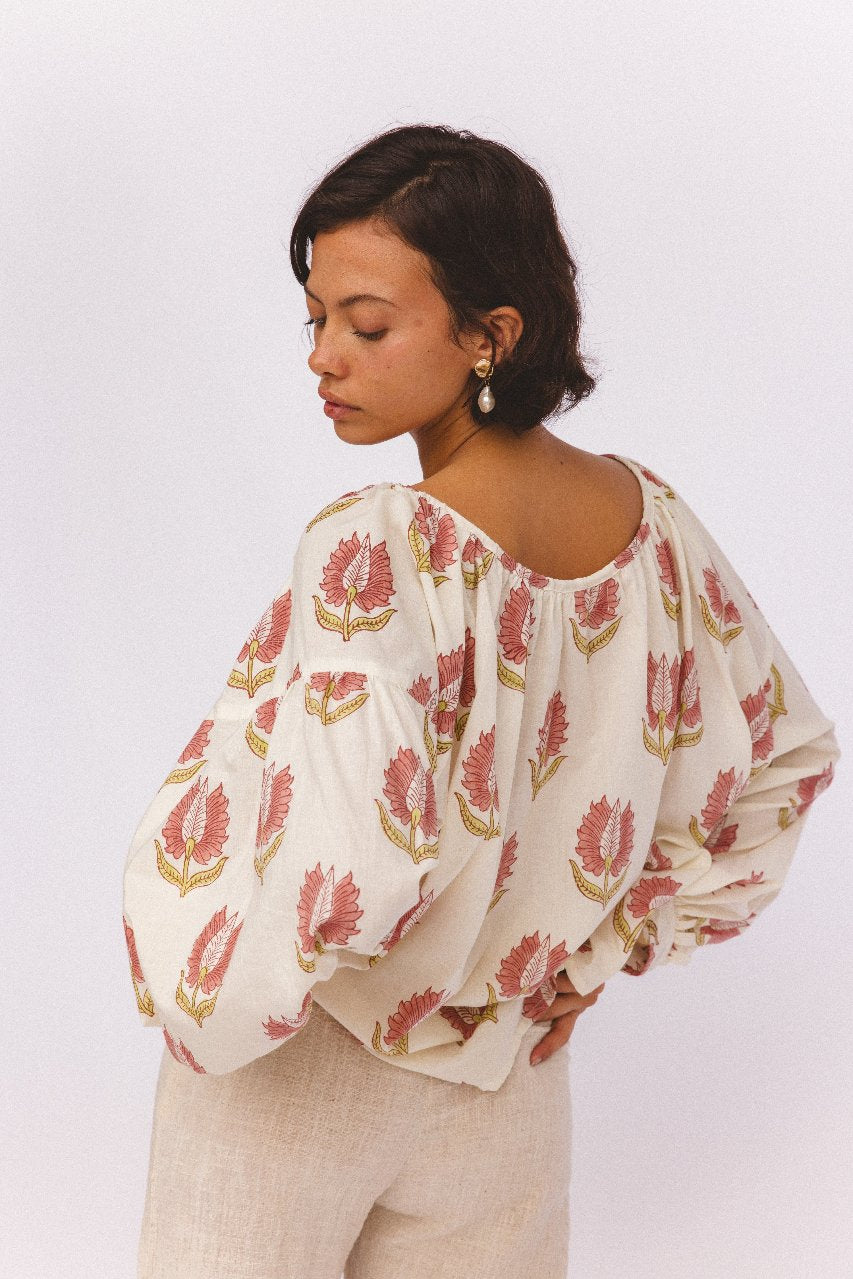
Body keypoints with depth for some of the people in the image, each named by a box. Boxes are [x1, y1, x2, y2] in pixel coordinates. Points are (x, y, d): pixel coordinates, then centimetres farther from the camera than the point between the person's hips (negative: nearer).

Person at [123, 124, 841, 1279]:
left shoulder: (374, 553, -28)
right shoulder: (651, 520, -6)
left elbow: (343, 875, -37)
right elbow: (788, 755, 7)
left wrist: (201, 988, -17)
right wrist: (605, 950, 8)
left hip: (304, 1078, -5)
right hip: (507, 1084, 6)